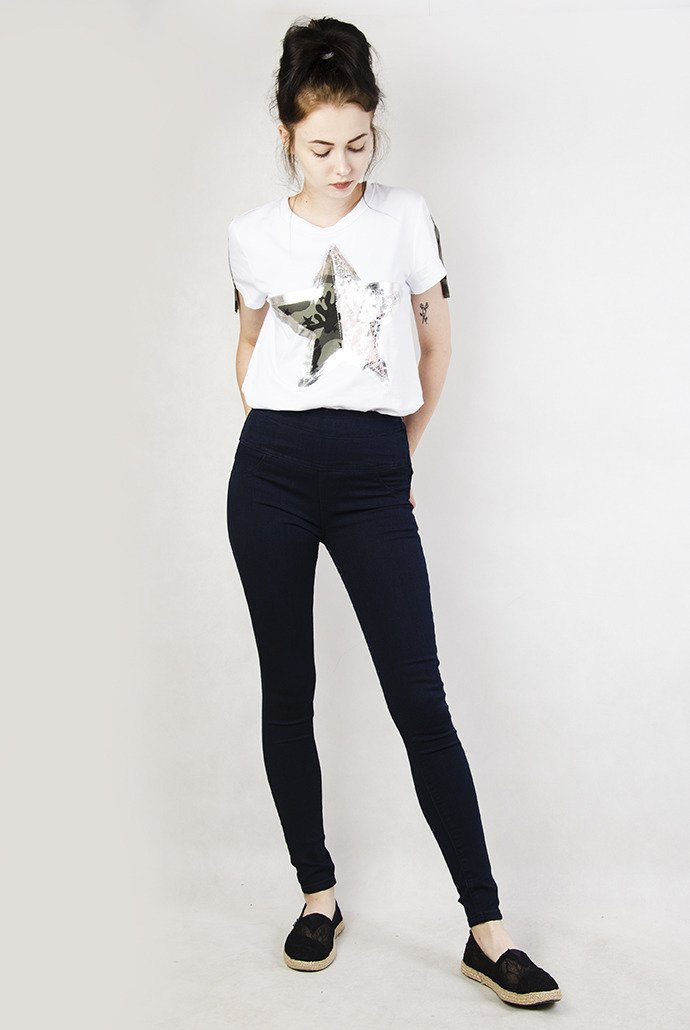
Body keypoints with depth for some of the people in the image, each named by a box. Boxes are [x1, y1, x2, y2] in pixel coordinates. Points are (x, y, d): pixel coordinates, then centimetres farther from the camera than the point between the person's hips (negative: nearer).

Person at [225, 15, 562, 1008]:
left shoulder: (405, 216, 3)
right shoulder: (255, 234, 6)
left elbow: (436, 342, 12)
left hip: (371, 477, -2)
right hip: (271, 472, 2)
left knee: (420, 698, -5)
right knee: (287, 690, 7)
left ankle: (487, 931, 4)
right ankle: (318, 893, 24)